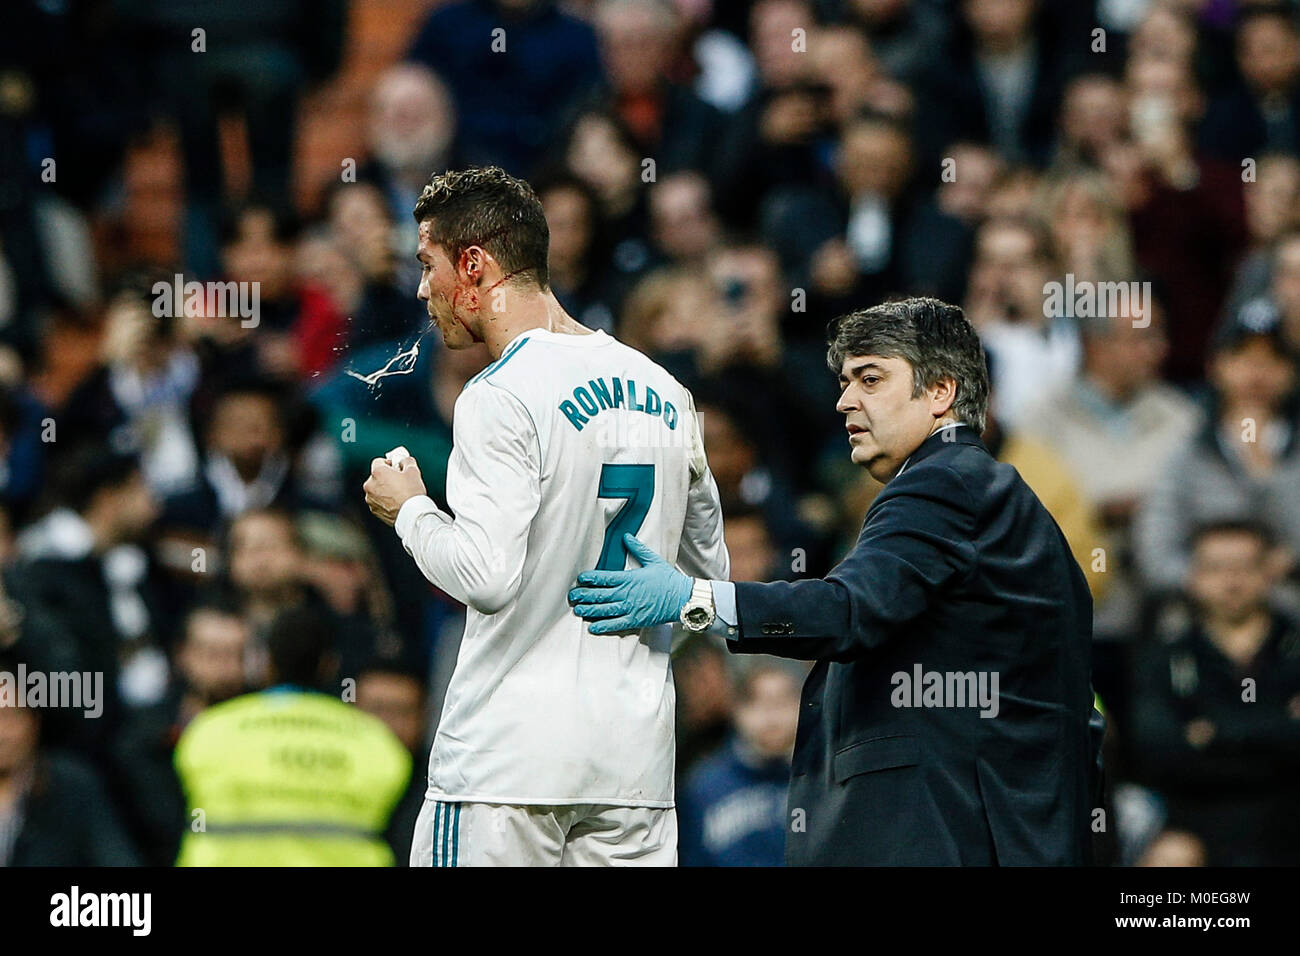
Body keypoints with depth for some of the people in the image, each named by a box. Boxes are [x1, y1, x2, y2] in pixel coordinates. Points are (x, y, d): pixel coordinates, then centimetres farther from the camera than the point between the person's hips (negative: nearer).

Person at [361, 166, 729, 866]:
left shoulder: (500, 397, -12)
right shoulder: (665, 394, 11)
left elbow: (484, 578, -19)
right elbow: (710, 572, 18)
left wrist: (408, 509, -3)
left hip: (509, 755, -7)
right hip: (636, 759, 7)